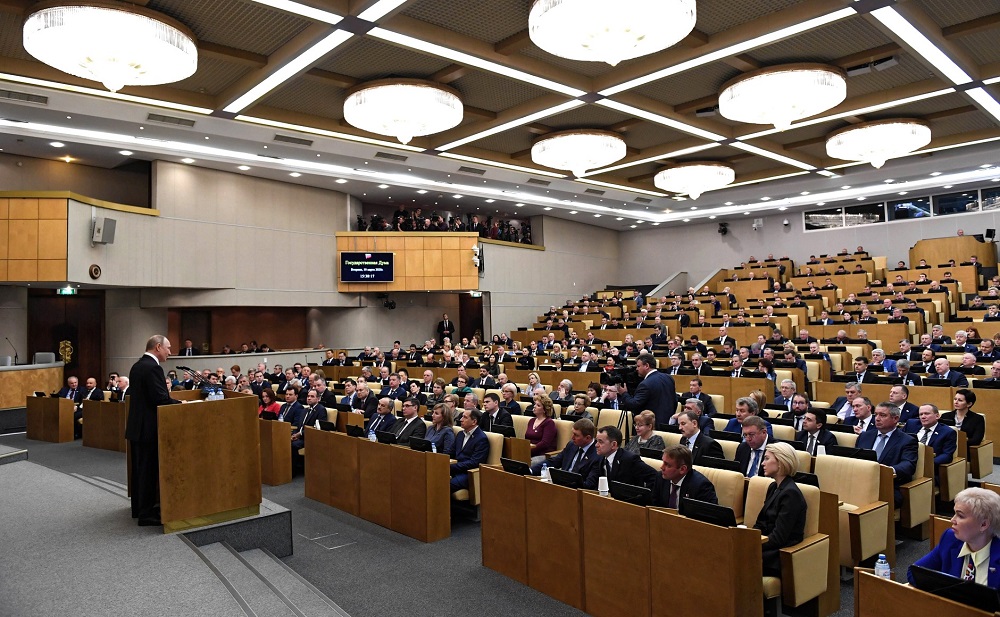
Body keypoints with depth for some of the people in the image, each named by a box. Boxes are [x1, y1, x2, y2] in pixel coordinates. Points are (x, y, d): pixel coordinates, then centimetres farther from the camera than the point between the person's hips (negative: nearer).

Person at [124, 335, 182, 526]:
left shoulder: (137, 366, 11)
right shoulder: (153, 367, -19)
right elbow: (161, 399, -24)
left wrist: (175, 402, 13)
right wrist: (181, 404, -9)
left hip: (136, 426, 10)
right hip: (148, 428, -10)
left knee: (140, 468, 17)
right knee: (149, 470, -1)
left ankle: (138, 507, 28)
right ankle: (146, 514, 6)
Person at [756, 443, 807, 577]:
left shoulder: (791, 493, -16)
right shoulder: (773, 488, 12)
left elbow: (779, 537, -19)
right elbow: (760, 523, 14)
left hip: (781, 556, -8)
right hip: (770, 546, 8)